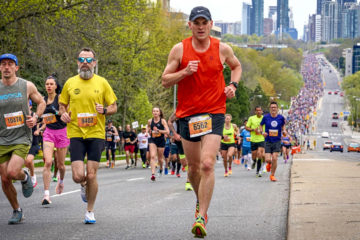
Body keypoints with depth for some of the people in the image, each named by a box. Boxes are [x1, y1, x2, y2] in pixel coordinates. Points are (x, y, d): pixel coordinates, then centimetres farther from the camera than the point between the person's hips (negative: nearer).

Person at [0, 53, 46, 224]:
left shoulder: (27, 86, -1)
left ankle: (25, 177, 14)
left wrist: (35, 117, -4)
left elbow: (41, 102, 14)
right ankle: (16, 211, 23)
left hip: (22, 139, -2)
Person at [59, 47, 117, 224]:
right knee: (78, 176, -10)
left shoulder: (102, 83, 4)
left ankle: (90, 211, 15)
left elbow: (114, 107, 9)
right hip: (76, 134, 0)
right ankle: (83, 186, 28)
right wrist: (63, 114, -5)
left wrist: (104, 110, -12)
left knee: (91, 175, -4)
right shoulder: (70, 83, 6)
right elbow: (62, 105, 17)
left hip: (96, 134, 0)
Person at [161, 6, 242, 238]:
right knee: (194, 167, 10)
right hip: (187, 114, 2)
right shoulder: (179, 49, 0)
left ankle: (201, 217, -15)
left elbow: (236, 66, 22)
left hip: (214, 112, -2)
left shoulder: (222, 49, 1)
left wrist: (233, 84, 3)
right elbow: (165, 80, 1)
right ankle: (201, 202, 39)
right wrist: (184, 72, -16)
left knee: (207, 164, -17)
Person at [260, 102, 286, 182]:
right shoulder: (266, 117, -4)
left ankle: (272, 175, 7)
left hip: (277, 141, 0)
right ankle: (269, 164, 30)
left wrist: (284, 131, -2)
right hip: (268, 141, 0)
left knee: (274, 158, -10)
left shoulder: (281, 117, -1)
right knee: (268, 159, -9)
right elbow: (261, 125, 10)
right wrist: (262, 132, -9)